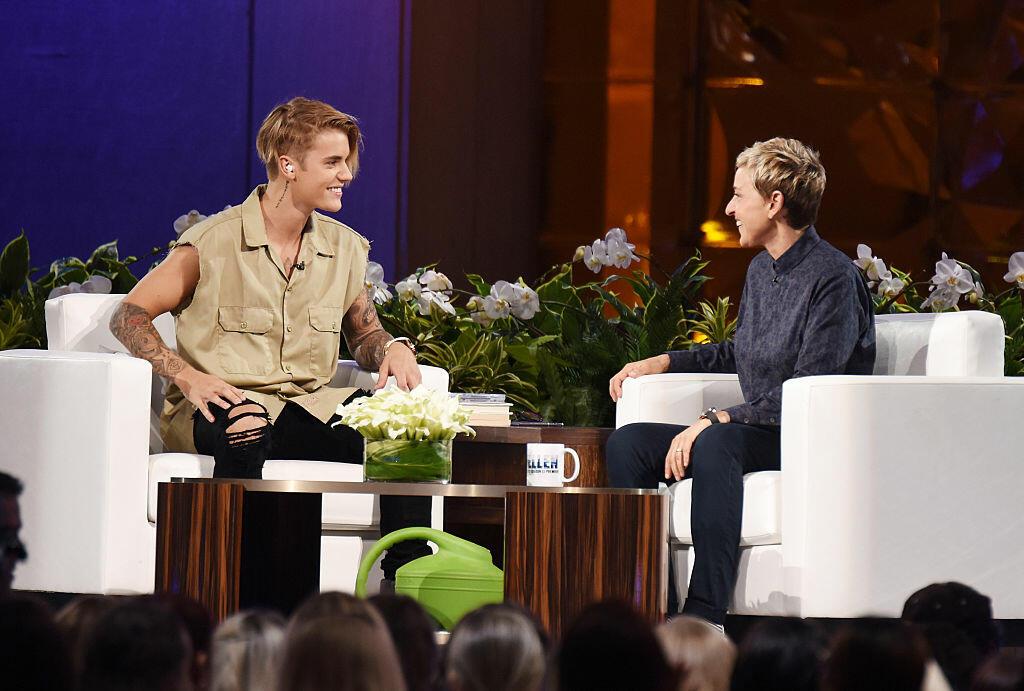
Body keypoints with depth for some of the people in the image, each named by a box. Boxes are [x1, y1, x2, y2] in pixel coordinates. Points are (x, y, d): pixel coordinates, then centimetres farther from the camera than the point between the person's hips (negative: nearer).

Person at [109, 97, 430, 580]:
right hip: (216, 407, -5)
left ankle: (406, 574, -15)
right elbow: (129, 315, -4)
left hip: (309, 406, 5)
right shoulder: (213, 244, -5)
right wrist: (186, 376, -21)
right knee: (246, 424, -41)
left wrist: (393, 348, -2)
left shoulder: (345, 248, 12)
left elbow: (363, 335, 24)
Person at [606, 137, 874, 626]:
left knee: (715, 444, -37)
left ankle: (706, 616, -42)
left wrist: (716, 420, -24)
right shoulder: (760, 270, 14)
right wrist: (663, 362, 21)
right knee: (628, 442, -5)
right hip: (756, 434, 9)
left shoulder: (833, 278, -14)